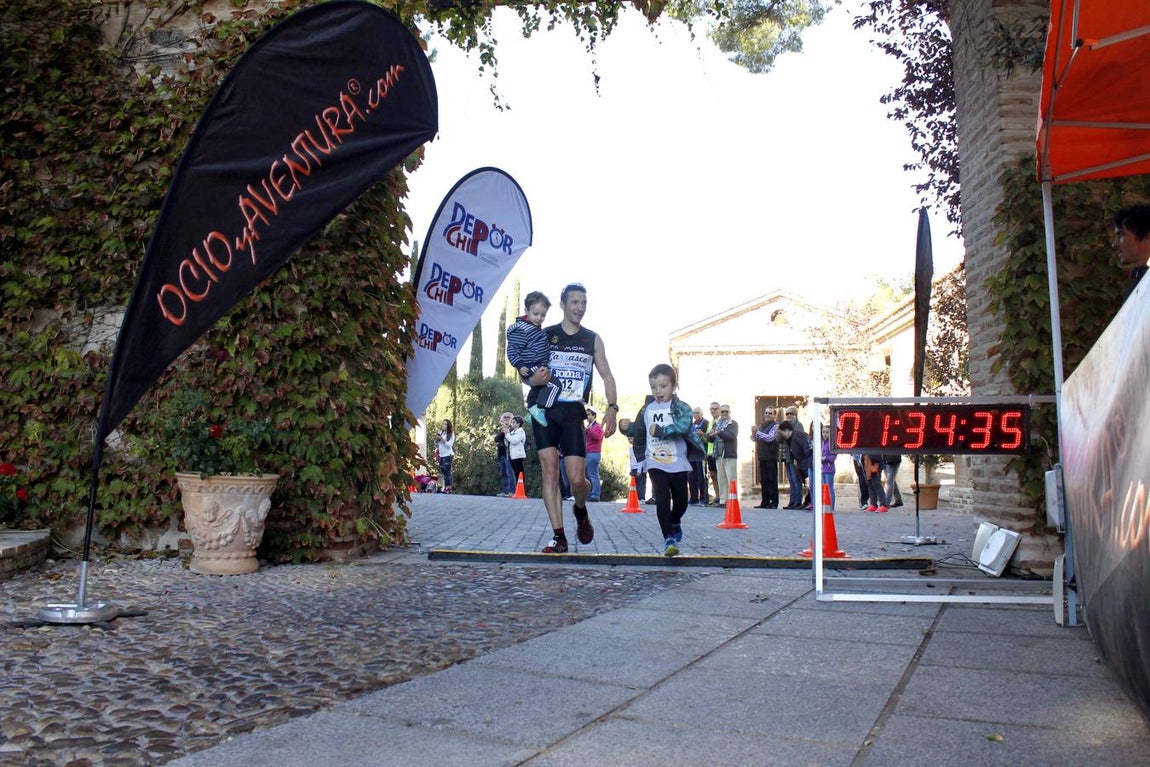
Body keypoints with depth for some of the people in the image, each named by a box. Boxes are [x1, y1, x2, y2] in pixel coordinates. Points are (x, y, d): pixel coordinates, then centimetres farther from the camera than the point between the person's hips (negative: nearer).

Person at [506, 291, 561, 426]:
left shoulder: (538, 328, 11)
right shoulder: (521, 330, -19)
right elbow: (512, 350, -21)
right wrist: (520, 366, -29)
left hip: (539, 368, 10)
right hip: (531, 369, -10)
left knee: (537, 389, 28)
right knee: (554, 385, -21)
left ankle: (531, 411, 45)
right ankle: (539, 409, -15)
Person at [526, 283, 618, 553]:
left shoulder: (593, 340, 9)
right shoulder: (544, 335, 6)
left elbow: (606, 375, 10)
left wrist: (612, 408, -4)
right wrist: (533, 379, -13)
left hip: (573, 414, 0)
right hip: (544, 410, 0)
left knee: (577, 480, -8)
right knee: (550, 472, -6)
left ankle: (580, 511, 26)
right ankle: (559, 537, 1)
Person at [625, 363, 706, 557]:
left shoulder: (681, 408, -6)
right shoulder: (647, 409, 5)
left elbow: (684, 426, -25)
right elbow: (638, 431, 18)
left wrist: (661, 431, -30)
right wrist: (627, 426, 2)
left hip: (678, 464, -1)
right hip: (655, 463, 1)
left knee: (681, 502, 9)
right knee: (662, 500, -10)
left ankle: (675, 523, 41)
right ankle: (669, 539, -5)